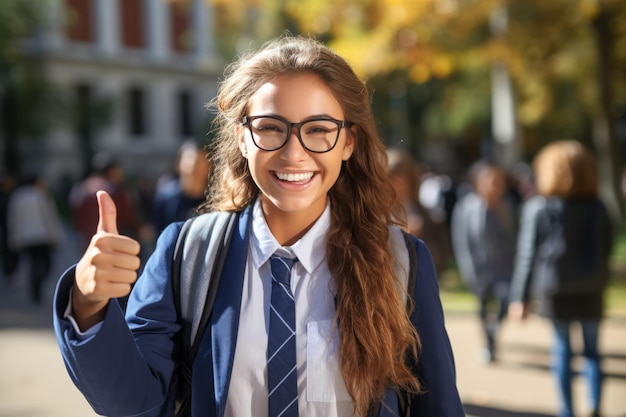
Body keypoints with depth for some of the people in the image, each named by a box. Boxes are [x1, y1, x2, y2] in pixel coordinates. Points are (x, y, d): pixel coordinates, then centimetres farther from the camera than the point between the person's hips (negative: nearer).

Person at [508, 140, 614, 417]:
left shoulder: (538, 208, -5)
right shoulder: (596, 207, 2)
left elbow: (528, 254, -5)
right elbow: (607, 248, 9)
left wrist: (521, 297, -1)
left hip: (555, 289, -1)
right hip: (590, 289, 1)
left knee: (562, 349, 8)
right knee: (592, 350, 9)